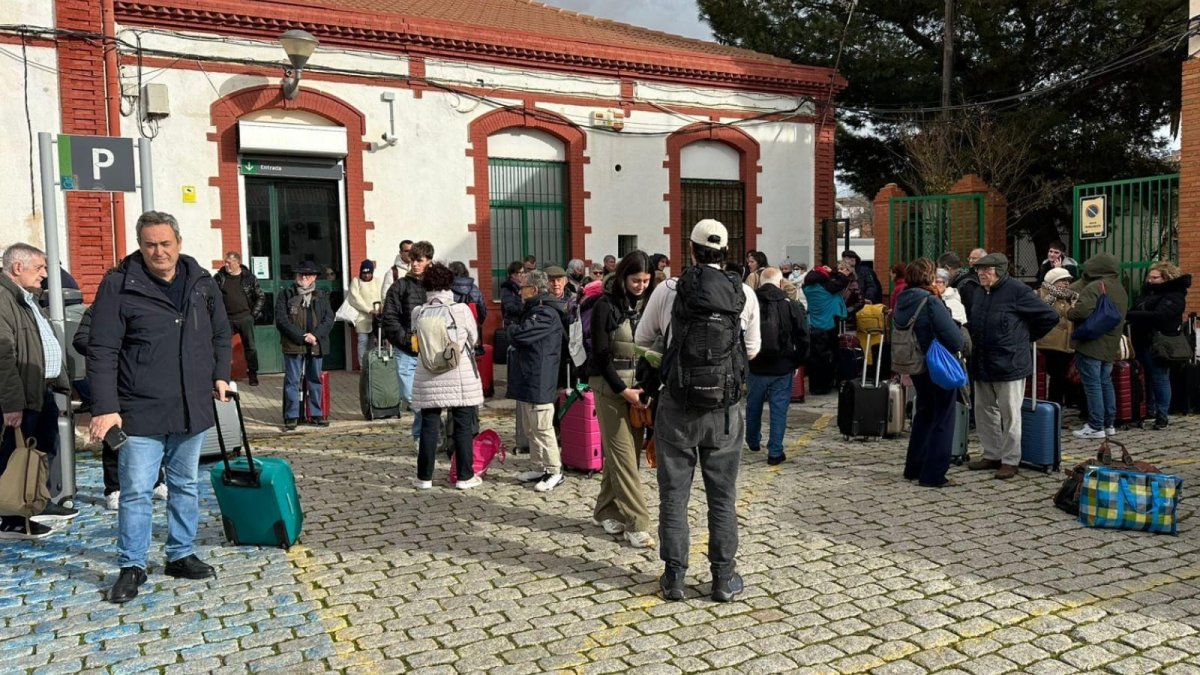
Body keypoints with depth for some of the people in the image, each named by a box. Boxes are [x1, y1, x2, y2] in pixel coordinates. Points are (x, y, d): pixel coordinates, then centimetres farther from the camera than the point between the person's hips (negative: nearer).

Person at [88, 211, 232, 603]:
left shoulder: (202, 282, 5)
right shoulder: (119, 286, -9)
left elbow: (221, 335, 18)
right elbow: (102, 351, -10)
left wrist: (220, 374, 7)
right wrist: (105, 407, -15)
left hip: (192, 409, 4)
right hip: (140, 412, -4)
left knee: (186, 486, 15)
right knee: (136, 491, 2)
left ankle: (181, 556, 29)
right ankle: (132, 566, 18)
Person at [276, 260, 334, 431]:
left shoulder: (322, 296, 11)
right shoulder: (286, 295, 4)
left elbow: (329, 319, 4)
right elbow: (281, 320, -5)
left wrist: (315, 335, -13)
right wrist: (302, 337, -13)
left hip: (316, 345, 2)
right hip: (293, 345, -2)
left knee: (316, 380, 9)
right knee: (292, 381, 0)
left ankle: (317, 414, 18)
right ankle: (291, 417, 6)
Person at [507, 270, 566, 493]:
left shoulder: (546, 315, -17)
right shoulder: (530, 311, 18)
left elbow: (519, 335, -24)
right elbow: (516, 337, 22)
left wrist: (511, 330, -4)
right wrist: (515, 331, 1)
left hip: (538, 382, -10)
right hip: (524, 380, 11)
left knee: (542, 428, -4)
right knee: (529, 429, 15)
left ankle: (554, 471, 6)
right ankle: (542, 467, 24)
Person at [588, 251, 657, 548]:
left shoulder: (649, 305, 6)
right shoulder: (606, 306, -7)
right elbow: (601, 355, -9)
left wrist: (648, 386, -4)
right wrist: (623, 390, -13)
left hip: (640, 387, 5)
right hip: (610, 387, -5)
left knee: (624, 451, 7)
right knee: (623, 453, -5)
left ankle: (607, 510, 23)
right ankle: (636, 523, -3)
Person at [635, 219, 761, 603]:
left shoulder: (667, 291, -7)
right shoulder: (745, 295, -3)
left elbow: (642, 340, 8)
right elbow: (752, 350, 10)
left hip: (677, 407, -1)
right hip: (725, 409, 1)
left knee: (674, 493, 11)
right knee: (723, 496, 12)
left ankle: (674, 575, 19)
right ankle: (724, 577, 20)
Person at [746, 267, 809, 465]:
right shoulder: (792, 305, -8)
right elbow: (803, 338, -3)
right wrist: (798, 362, 9)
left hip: (755, 367, 2)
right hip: (783, 368, -2)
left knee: (753, 405, 20)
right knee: (779, 408, 5)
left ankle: (753, 442, 38)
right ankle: (775, 452, 6)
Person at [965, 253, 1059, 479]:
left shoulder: (1017, 291, -11)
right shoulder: (981, 293, 11)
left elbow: (1050, 316, -9)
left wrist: (1026, 337, -2)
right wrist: (974, 342, 11)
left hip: (1009, 363, -8)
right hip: (982, 364, 8)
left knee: (1010, 414, 1)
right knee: (984, 411, 13)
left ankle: (1010, 460, 11)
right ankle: (992, 455, 26)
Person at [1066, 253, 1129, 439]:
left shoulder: (1094, 287, -17)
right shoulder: (1121, 289, 14)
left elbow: (1082, 311, -26)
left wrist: (1069, 313, -8)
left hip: (1091, 344, -9)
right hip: (1111, 345, 9)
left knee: (1092, 384, -4)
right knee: (1106, 383, 16)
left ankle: (1095, 427, 0)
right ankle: (1109, 424, 22)